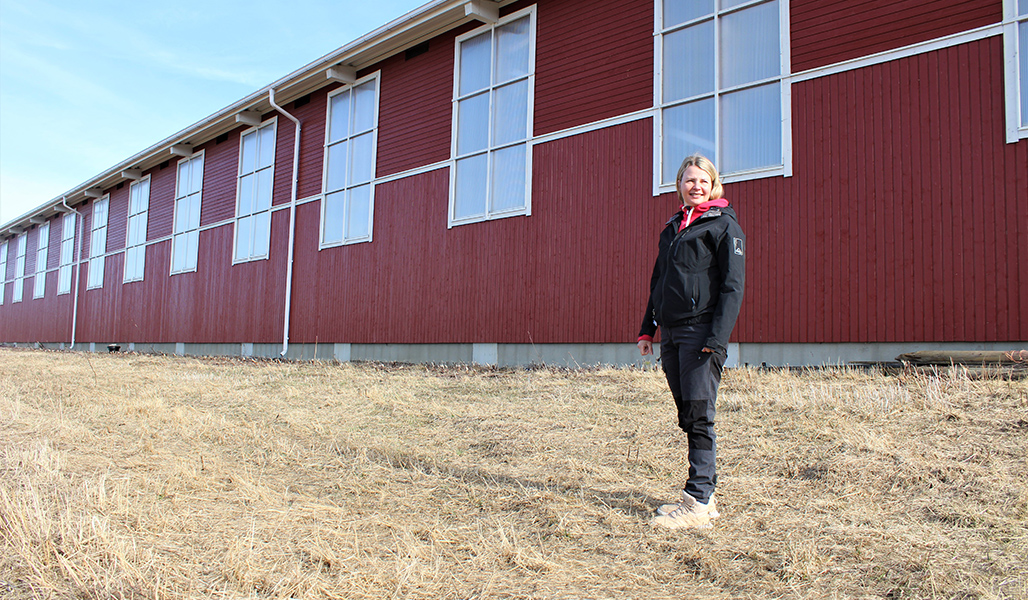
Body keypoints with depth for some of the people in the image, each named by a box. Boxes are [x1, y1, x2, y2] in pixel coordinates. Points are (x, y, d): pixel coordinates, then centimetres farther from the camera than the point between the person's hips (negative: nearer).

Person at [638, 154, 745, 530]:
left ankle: (698, 504, -5)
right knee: (687, 417, 8)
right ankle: (705, 496, 17)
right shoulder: (672, 228, 20)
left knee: (699, 416, -8)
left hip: (701, 332, -7)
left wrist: (718, 337, -18)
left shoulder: (724, 225, 0)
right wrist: (647, 329, 16)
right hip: (671, 334, 7)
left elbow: (733, 285, -9)